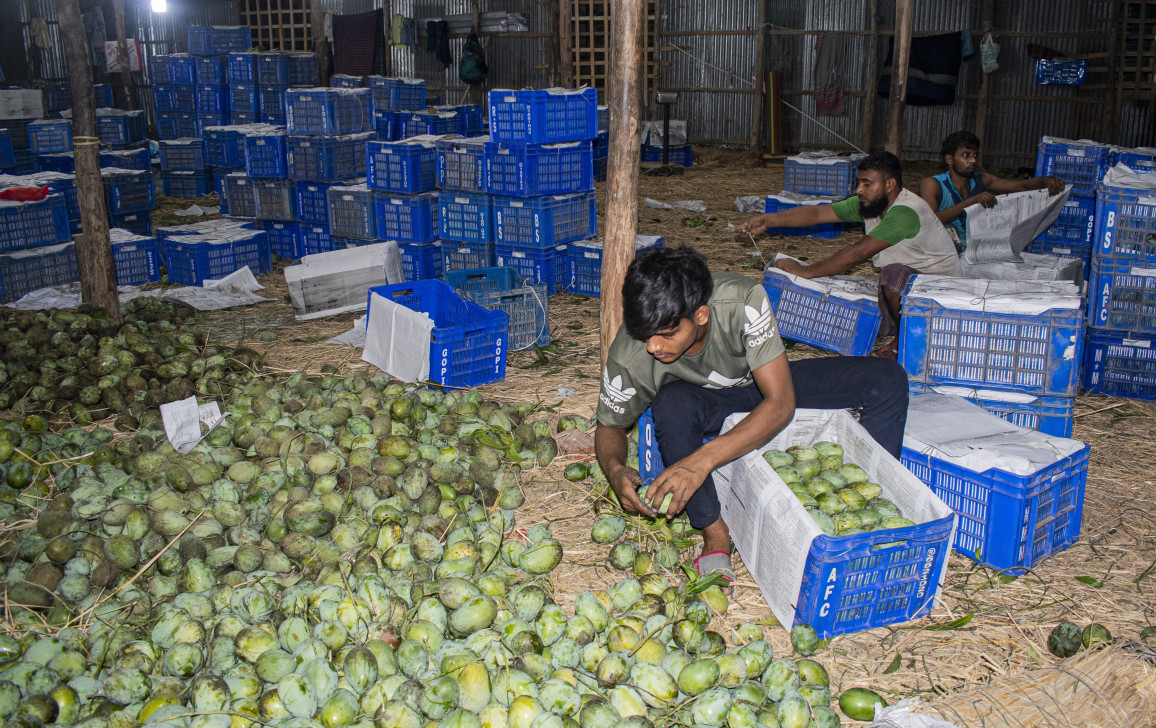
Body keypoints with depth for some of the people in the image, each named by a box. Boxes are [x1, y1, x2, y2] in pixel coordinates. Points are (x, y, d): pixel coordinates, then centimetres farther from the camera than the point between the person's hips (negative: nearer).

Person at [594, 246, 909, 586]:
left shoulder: (743, 301, -37)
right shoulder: (628, 357, -31)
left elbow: (781, 403, -36)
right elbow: (610, 426, -13)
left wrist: (703, 459, -47)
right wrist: (615, 470, -37)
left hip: (761, 384, 1)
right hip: (702, 399, 0)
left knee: (887, 379, -18)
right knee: (670, 405, -38)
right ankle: (715, 532, -19)